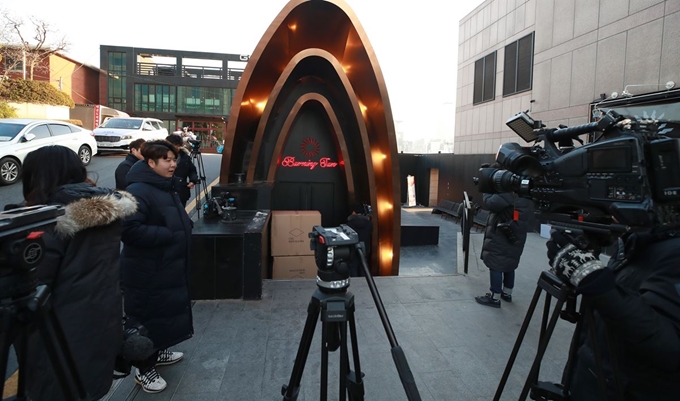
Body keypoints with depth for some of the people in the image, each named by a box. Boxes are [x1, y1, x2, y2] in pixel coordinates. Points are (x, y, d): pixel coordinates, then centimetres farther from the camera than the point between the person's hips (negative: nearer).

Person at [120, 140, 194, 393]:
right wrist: (168, 235, -26)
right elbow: (129, 229, -31)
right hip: (147, 271, -10)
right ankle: (144, 370, 22)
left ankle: (159, 352, 42)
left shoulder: (167, 187, 10)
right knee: (148, 319, 4)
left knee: (166, 313, 22)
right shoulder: (139, 191, -22)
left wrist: (184, 227, 5)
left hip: (169, 266, 10)